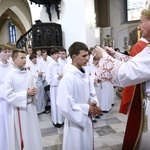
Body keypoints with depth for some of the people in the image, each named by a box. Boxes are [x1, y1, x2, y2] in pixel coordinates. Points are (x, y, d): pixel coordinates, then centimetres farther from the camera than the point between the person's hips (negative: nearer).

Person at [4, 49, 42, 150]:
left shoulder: (29, 73, 1)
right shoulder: (10, 76, -14)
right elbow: (8, 96, -18)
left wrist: (34, 92, -10)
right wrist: (26, 93, -19)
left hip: (30, 107, 5)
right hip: (18, 109, -5)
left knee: (33, 133, 19)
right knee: (21, 136, 10)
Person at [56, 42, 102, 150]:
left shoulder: (85, 75, 0)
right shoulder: (68, 78, -23)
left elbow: (92, 94, 10)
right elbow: (65, 106, -25)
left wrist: (94, 104, -11)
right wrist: (87, 108, -19)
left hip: (87, 120, 7)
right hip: (75, 122, -7)